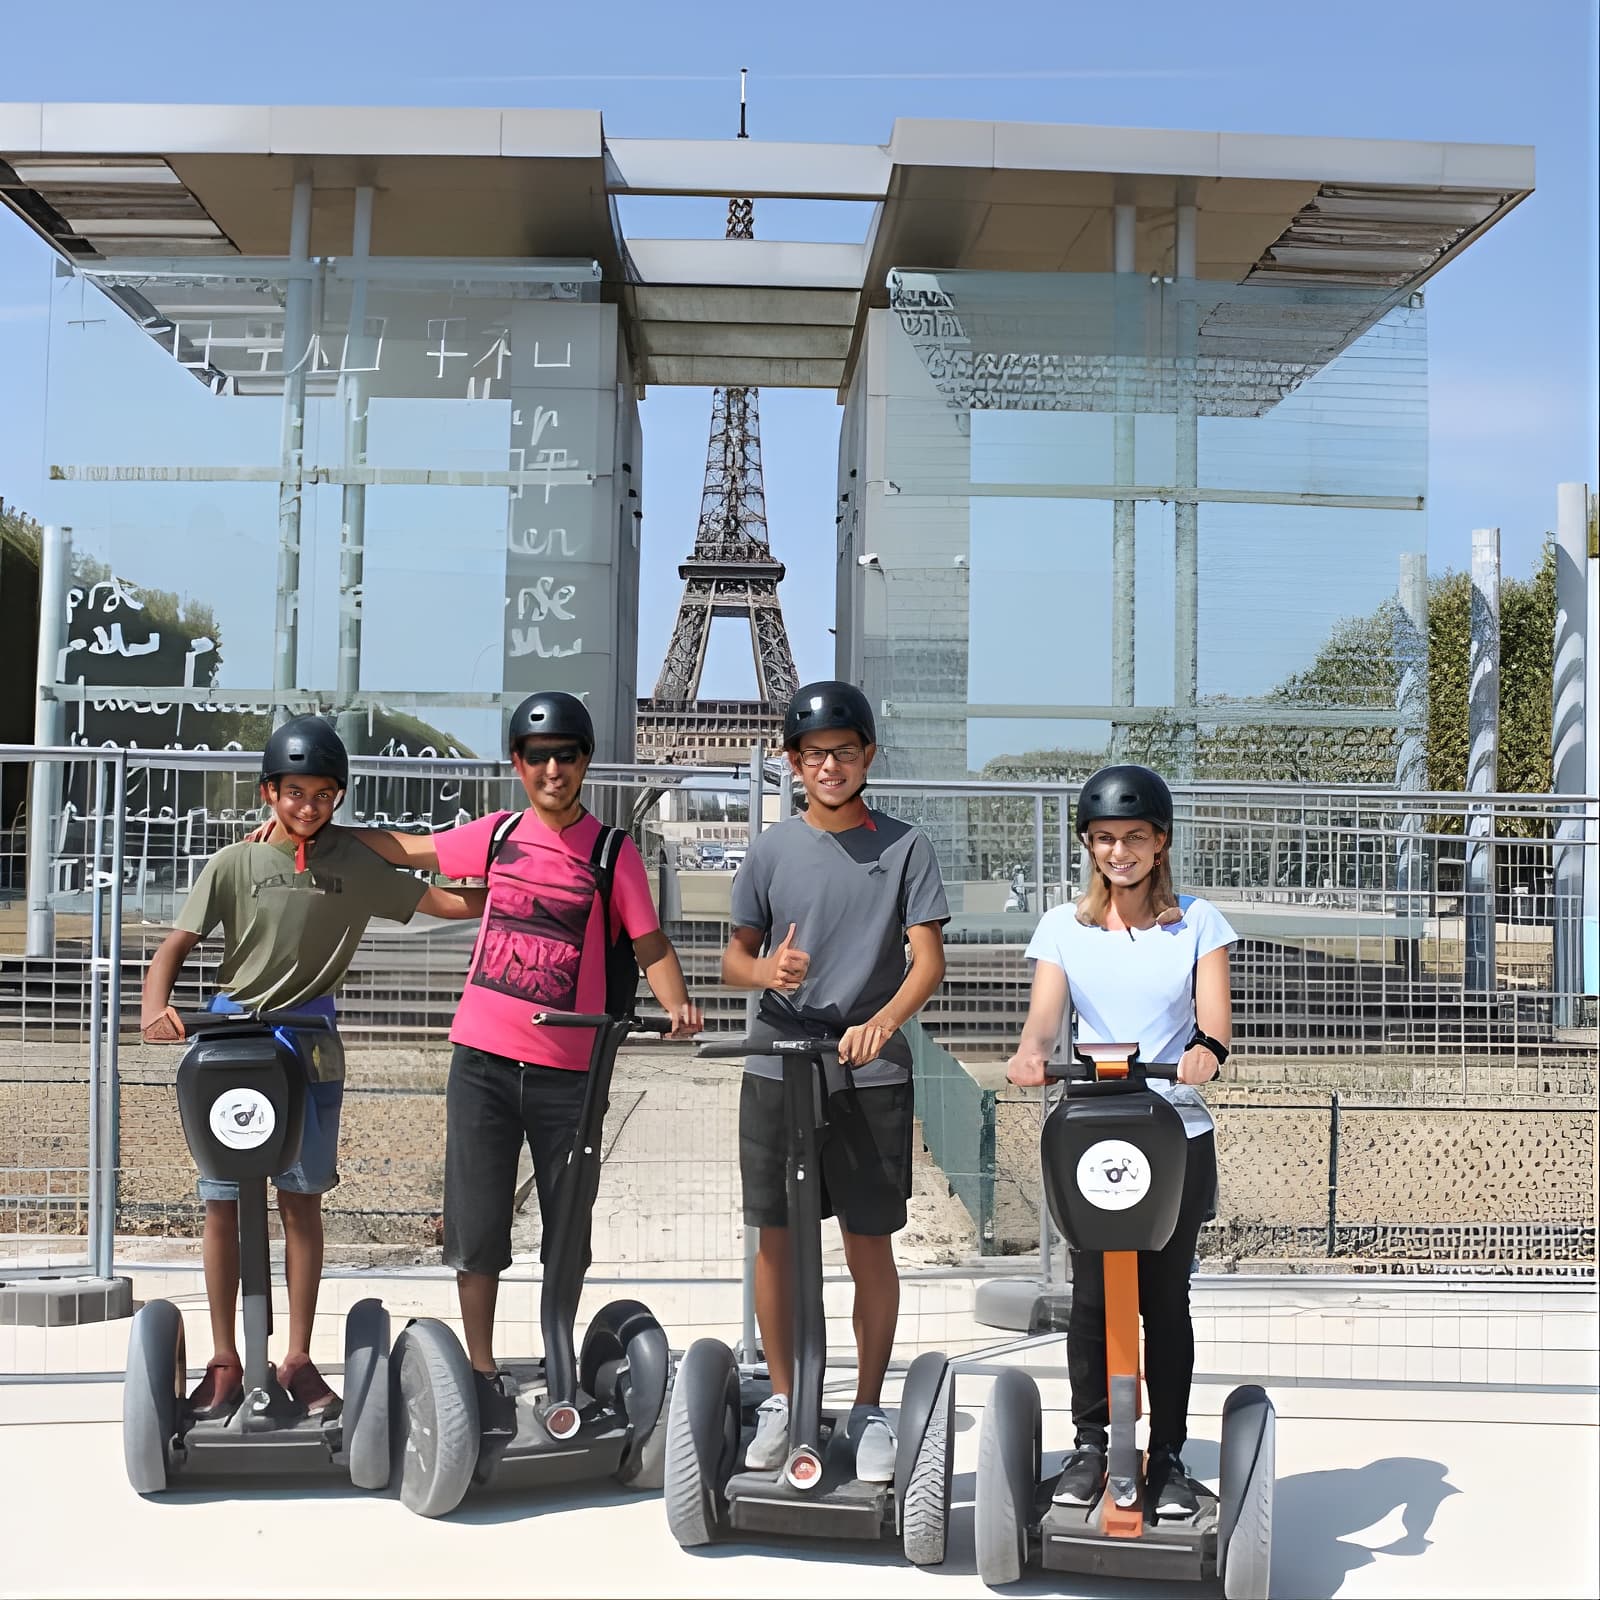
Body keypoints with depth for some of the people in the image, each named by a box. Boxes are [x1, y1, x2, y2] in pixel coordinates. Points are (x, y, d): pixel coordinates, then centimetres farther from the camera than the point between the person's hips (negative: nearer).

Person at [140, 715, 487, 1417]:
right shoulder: (234, 864, -1)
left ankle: (298, 1359, 13)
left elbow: (450, 901, 3)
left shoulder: (354, 863, 3)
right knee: (222, 1202, 1)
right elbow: (177, 943, -6)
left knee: (302, 1198, 3)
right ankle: (224, 1362, 12)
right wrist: (155, 1004, -25)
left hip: (310, 1045, 1)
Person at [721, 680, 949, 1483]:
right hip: (775, 1068, 2)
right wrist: (766, 970, -16)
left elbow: (929, 959, -6)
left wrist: (880, 1023, -24)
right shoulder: (771, 849, 5)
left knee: (870, 1248, 3)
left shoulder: (903, 847, -1)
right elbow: (734, 957, 8)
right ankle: (781, 1400, 24)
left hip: (869, 1076, -2)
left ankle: (869, 1409, 19)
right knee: (774, 1237, 8)